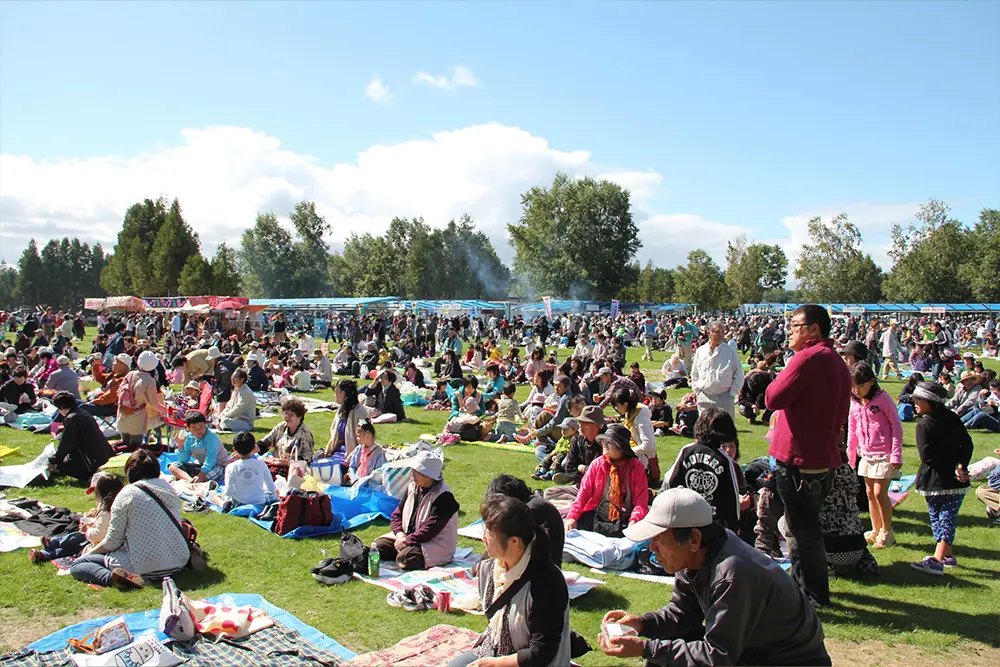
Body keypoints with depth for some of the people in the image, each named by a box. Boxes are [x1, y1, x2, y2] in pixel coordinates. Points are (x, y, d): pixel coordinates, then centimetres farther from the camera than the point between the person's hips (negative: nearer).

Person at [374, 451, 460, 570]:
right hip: (407, 536, 7)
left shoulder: (444, 496, -18)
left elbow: (431, 528, -22)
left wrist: (407, 540, -21)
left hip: (436, 545, -7)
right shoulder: (412, 487, 6)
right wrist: (400, 535, -10)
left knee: (405, 558, -31)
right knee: (379, 545, -11)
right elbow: (397, 514, 8)